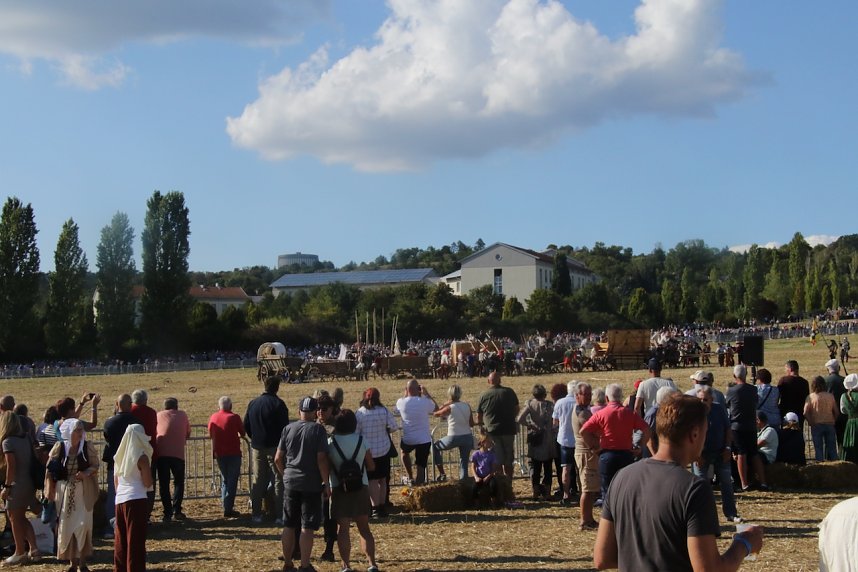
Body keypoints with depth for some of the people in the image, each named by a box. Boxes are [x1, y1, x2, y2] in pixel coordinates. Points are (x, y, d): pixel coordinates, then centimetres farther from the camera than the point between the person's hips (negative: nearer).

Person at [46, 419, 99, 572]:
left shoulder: (87, 447, -2)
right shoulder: (59, 447, -3)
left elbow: (95, 465, 2)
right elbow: (50, 469, 2)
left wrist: (86, 473, -18)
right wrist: (50, 489, -3)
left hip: (83, 490, -1)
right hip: (64, 490, 1)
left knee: (83, 524, -6)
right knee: (66, 525, 4)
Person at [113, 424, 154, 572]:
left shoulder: (120, 456, 10)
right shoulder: (141, 457, -9)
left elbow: (116, 482, 16)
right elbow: (147, 483, -11)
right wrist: (151, 477, 8)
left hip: (120, 500, 6)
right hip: (137, 500, -6)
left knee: (121, 540, 13)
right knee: (136, 540, -2)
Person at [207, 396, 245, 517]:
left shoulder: (213, 417, 3)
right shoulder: (234, 417, -9)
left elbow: (210, 435, 12)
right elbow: (243, 433, -1)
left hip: (219, 453, 4)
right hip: (233, 453, -4)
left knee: (224, 479, 20)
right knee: (232, 481, 1)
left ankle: (225, 505, 19)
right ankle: (228, 509, -3)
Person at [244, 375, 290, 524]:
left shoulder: (253, 403, 6)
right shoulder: (278, 404, -11)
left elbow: (246, 426, 11)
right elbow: (285, 427, -11)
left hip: (257, 447, 5)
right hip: (275, 447, -5)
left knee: (257, 481, 13)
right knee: (278, 481, 0)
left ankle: (256, 515, 15)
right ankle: (279, 516, -4)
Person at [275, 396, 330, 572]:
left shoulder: (288, 429, 3)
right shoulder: (318, 430, -8)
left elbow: (278, 459, 4)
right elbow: (321, 459, -13)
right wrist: (326, 483, -6)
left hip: (290, 482, 4)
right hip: (311, 483, -4)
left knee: (289, 525, 13)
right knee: (307, 527, 1)